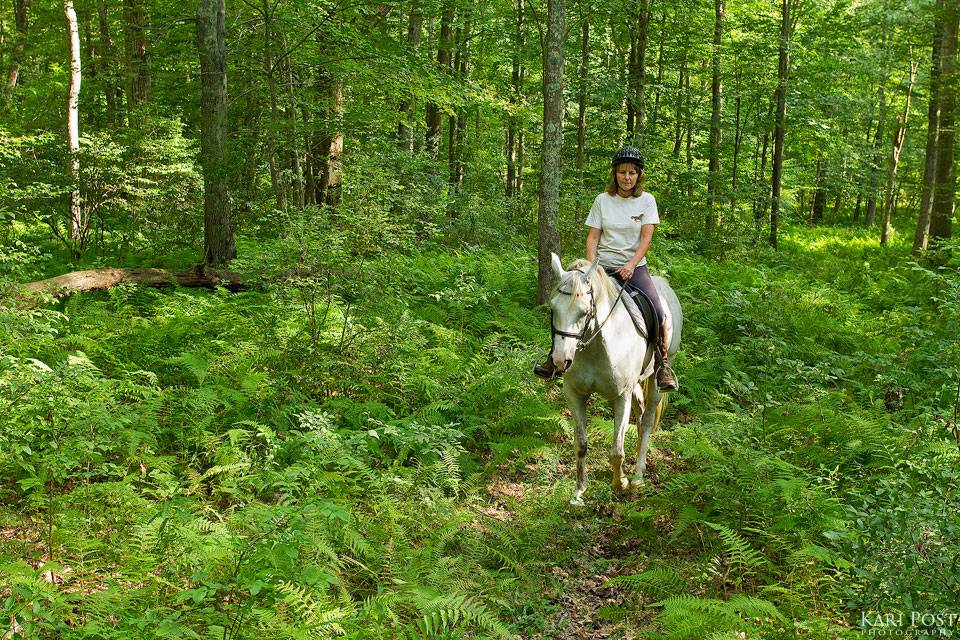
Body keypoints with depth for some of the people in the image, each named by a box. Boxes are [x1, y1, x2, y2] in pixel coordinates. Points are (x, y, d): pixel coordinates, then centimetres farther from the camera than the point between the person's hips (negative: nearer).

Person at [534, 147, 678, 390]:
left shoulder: (646, 200, 2)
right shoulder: (602, 200, 5)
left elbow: (646, 237, -6)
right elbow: (592, 237, 2)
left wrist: (631, 265, -19)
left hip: (634, 266, -1)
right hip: (603, 266, 1)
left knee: (659, 315, -19)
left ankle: (663, 364, 2)